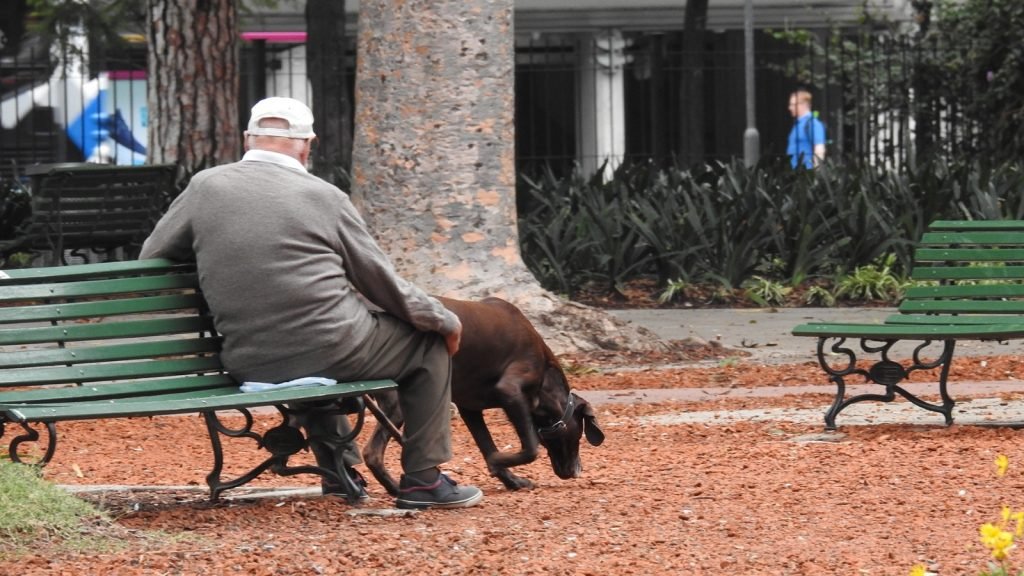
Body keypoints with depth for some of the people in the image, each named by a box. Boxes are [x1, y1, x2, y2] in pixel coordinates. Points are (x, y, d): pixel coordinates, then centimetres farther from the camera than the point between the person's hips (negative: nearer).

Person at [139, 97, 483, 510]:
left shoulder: (205, 187, 1)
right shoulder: (323, 197, -4)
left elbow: (150, 259, 12)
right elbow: (382, 282, 3)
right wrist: (446, 321, 19)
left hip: (248, 364, 5)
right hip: (331, 353, -5)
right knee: (429, 343, 18)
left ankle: (338, 468, 42)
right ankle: (422, 479, 17)